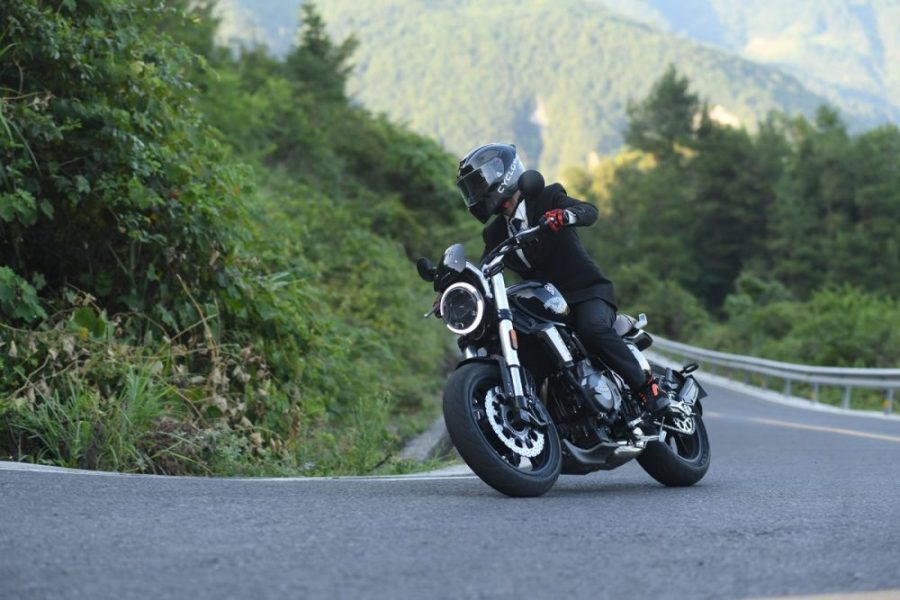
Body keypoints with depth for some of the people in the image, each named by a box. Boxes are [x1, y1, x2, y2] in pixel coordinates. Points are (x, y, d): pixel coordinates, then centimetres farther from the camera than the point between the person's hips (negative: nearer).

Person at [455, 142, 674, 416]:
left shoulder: (546, 199, -4)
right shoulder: (495, 234, 13)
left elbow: (589, 211, -20)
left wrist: (565, 215, -43)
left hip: (587, 291, -7)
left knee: (593, 330, -37)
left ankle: (650, 390, -27)